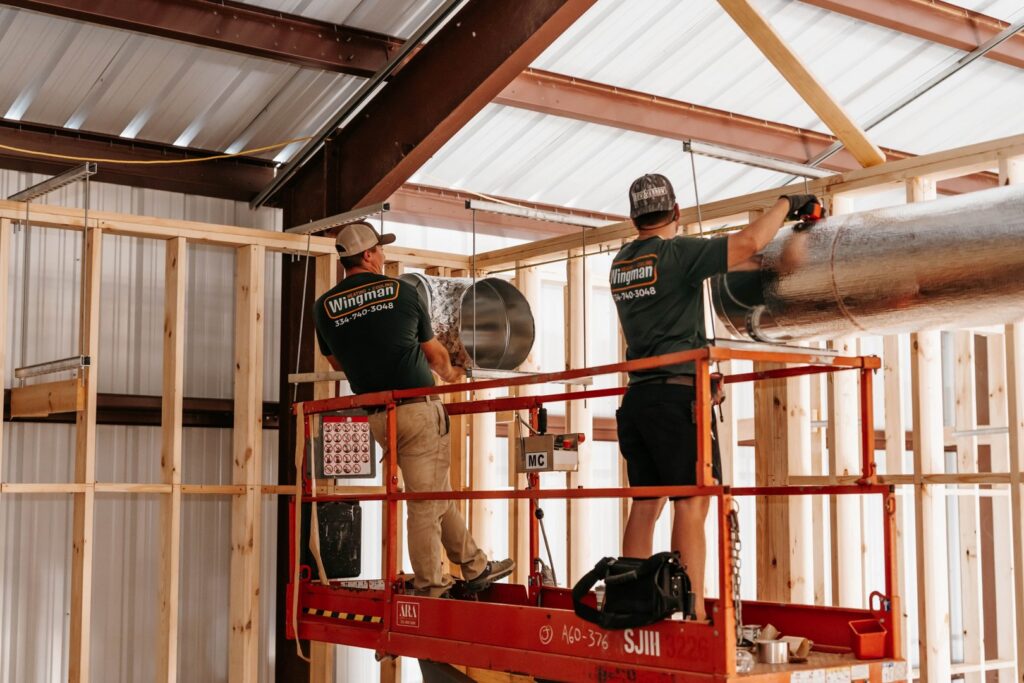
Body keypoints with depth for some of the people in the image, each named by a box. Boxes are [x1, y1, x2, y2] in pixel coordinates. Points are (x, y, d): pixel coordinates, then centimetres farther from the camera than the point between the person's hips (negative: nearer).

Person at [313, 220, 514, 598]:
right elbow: (435, 354, 11)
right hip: (419, 408, -5)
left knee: (438, 494, 16)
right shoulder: (403, 292, -1)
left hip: (378, 417, 5)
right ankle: (429, 589, 7)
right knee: (425, 502, 1)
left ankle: (475, 568, 23)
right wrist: (450, 374, 33)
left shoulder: (324, 307, 6)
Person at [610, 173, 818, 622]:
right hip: (677, 392, -7)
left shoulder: (621, 263, 16)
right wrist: (786, 204, 2)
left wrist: (756, 263, 31)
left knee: (645, 504, 9)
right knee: (691, 502, -8)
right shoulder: (675, 253, -7)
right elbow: (747, 243, -15)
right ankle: (693, 612, -11)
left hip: (638, 396, 8)